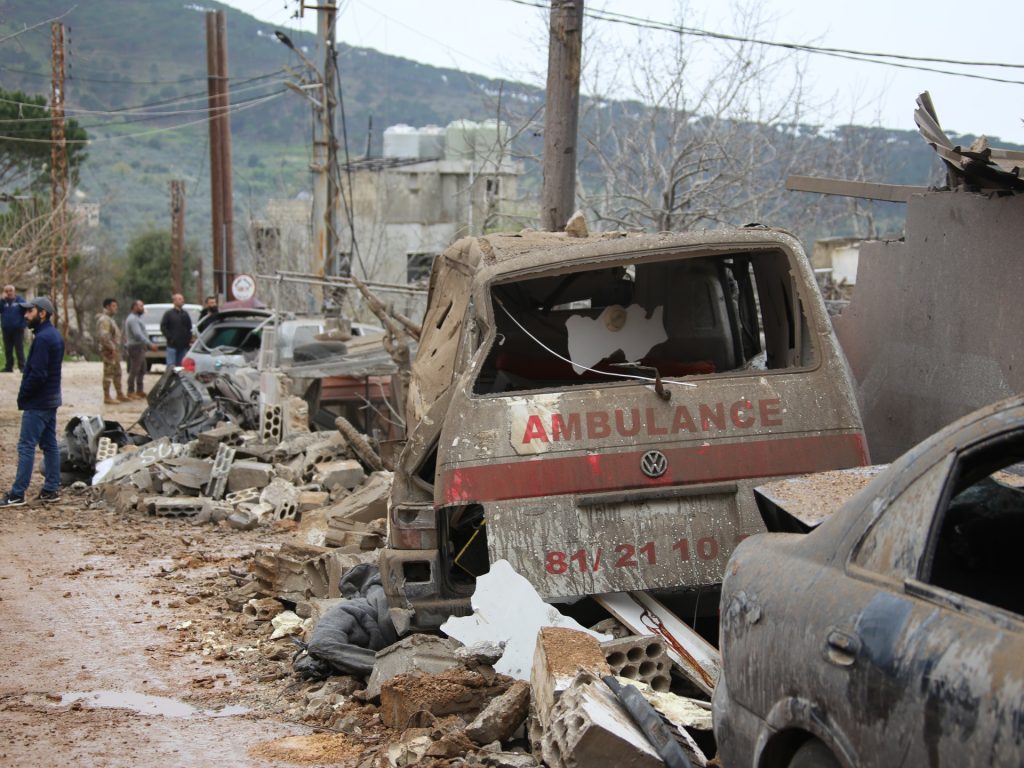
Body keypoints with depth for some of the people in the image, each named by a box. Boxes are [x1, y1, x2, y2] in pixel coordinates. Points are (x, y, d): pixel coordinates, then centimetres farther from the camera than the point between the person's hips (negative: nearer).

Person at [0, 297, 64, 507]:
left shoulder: (42, 338, -19)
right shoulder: (55, 335, 12)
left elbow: (37, 373, -23)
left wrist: (23, 396, -10)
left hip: (37, 403, -10)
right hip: (51, 399, 10)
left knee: (26, 446, -7)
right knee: (49, 444, 12)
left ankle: (17, 494, -6)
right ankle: (51, 489, 15)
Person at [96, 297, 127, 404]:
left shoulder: (110, 319, 19)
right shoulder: (104, 319, -15)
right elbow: (103, 336, -25)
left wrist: (116, 349, 19)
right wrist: (112, 348, -24)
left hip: (114, 350, 11)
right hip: (109, 351, -11)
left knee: (117, 373, 16)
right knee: (108, 373, -8)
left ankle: (120, 395, 25)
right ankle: (107, 397, -5)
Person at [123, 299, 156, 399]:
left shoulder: (136, 318, 19)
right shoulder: (132, 319, -16)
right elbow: (138, 334, -26)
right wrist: (150, 344, -29)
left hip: (140, 347, 11)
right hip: (136, 347, -11)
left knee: (142, 370, 13)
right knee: (134, 371, -7)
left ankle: (139, 391, 19)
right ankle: (131, 392, -4)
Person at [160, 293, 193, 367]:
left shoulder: (185, 314, 13)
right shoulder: (169, 314, -1)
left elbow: (189, 328, 17)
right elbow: (163, 327, -4)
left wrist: (189, 338, 5)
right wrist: (170, 338, -11)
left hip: (184, 345, 5)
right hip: (172, 345, -5)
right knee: (171, 365, -7)